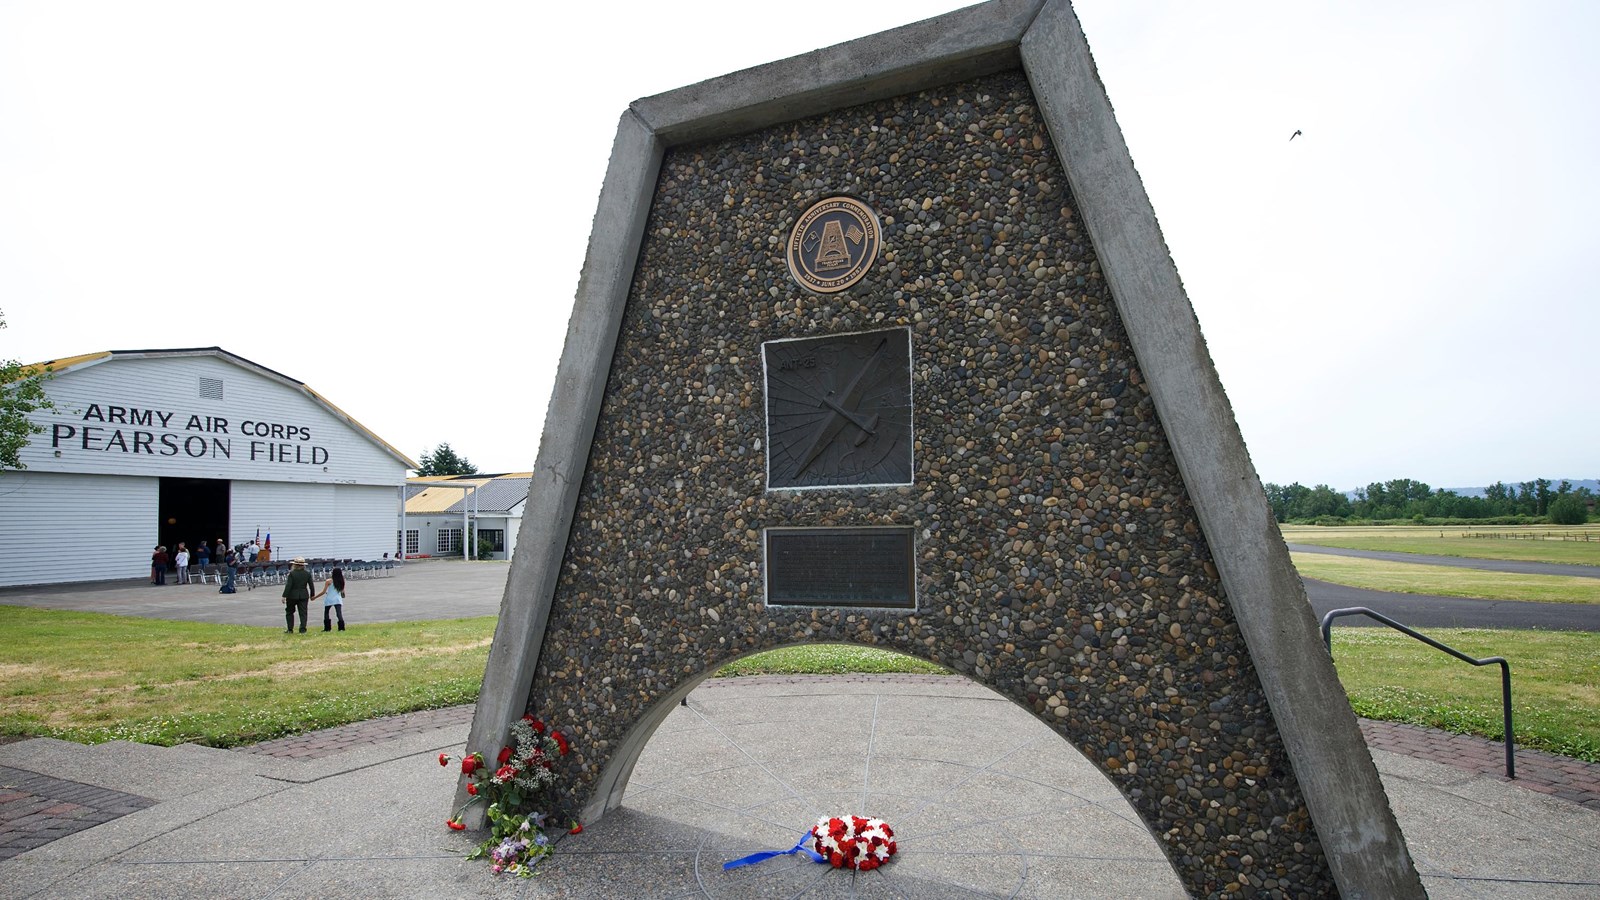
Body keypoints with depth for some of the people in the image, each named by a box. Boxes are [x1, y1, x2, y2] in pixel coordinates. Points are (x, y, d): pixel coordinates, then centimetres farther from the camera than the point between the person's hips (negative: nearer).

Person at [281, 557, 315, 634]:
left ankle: (290, 629, 17)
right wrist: (312, 595, 14)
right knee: (303, 613, 4)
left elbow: (288, 586, -15)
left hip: (292, 596, -3)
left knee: (289, 612, 14)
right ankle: (303, 629, -3)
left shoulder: (292, 573, -12)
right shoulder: (307, 573, -1)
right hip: (304, 596, 3)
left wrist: (284, 596, -11)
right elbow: (311, 585, 3)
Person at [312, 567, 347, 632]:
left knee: (326, 613, 18)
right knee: (339, 614, -4)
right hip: (338, 600, 2)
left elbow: (323, 592, -7)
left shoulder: (329, 581, -8)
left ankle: (327, 628, 19)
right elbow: (342, 592, 10)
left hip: (329, 600, -2)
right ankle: (341, 628, -15)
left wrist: (314, 597, 3)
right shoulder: (341, 581, 2)